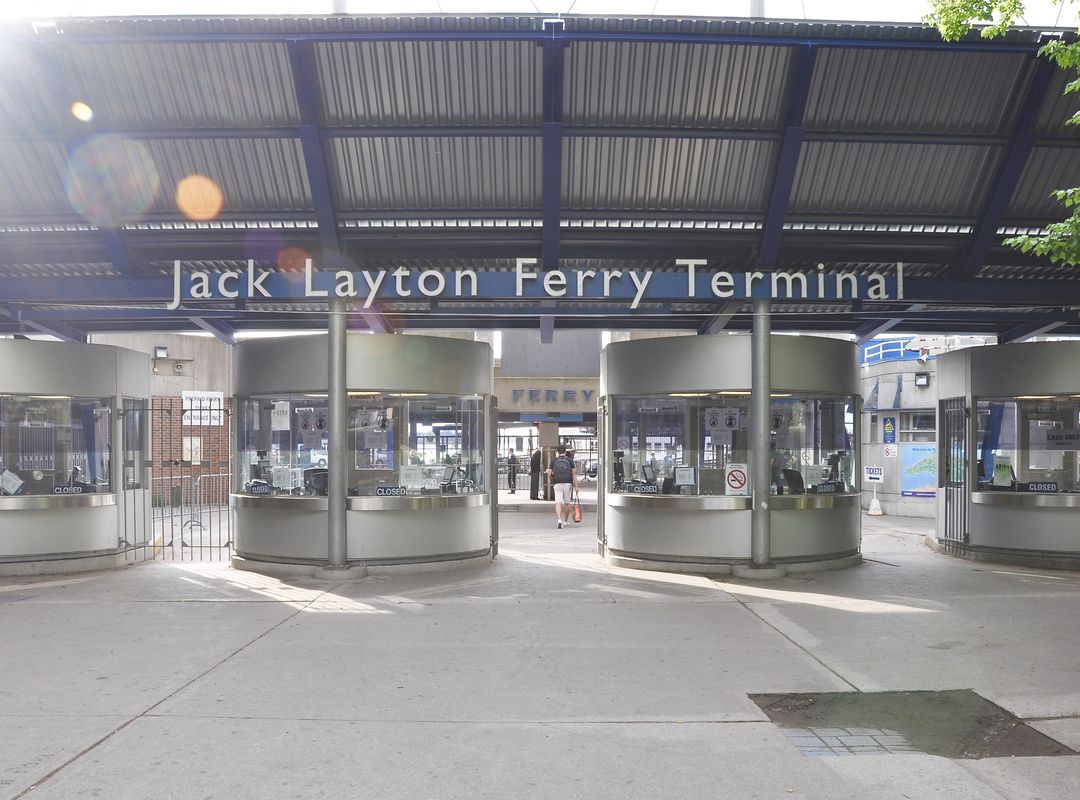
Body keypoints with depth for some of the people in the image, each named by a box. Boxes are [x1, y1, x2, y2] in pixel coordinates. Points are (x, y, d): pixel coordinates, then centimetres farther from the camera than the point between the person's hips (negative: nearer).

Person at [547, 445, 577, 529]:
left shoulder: (554, 461, 4)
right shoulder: (569, 461, 2)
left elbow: (549, 473, 1)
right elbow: (574, 474, -2)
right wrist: (576, 486, -1)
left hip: (557, 484, 0)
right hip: (567, 484, 0)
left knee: (558, 503, -5)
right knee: (567, 503, 14)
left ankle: (559, 519, -25)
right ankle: (566, 521, 24)